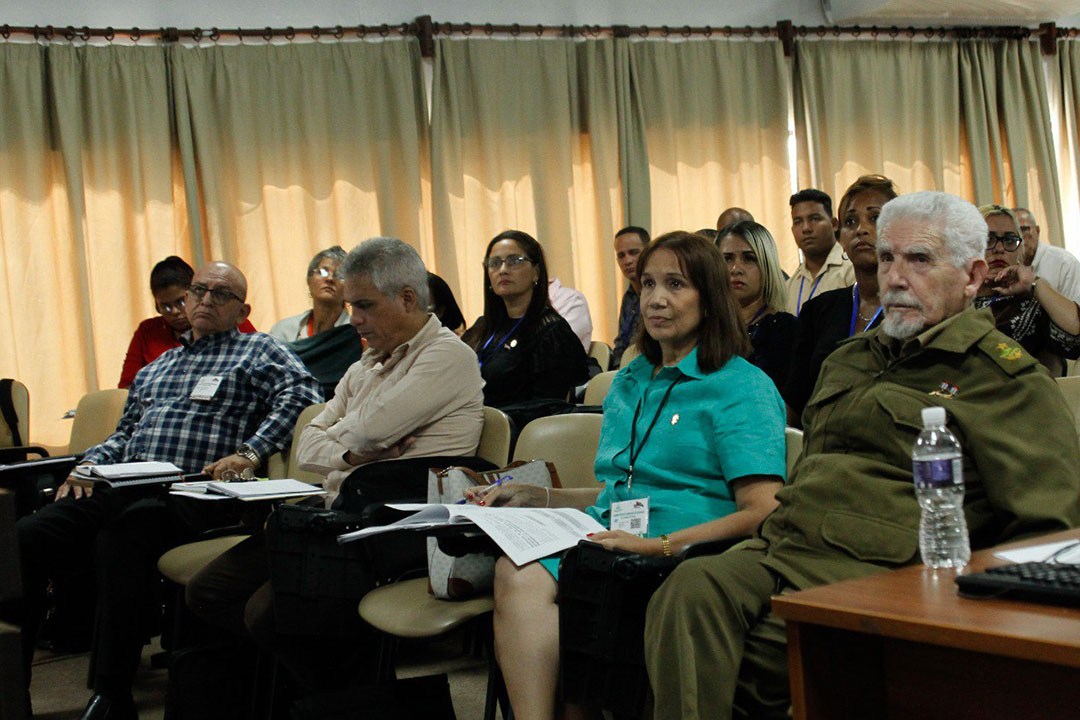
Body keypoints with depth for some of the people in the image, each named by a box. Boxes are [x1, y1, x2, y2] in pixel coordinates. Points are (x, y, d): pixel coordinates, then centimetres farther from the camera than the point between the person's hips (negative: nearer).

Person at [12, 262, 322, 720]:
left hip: (191, 495, -6)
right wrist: (90, 463, 13)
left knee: (120, 540, -38)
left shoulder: (258, 351, 15)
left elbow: (301, 391, -3)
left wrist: (251, 451, -16)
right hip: (123, 490, 6)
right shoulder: (153, 370, 34)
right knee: (23, 539, -19)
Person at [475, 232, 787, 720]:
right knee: (516, 571, -30)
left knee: (525, 580, -32)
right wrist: (535, 497, 16)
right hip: (606, 541, 6)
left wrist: (661, 544, -20)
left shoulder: (743, 388, 1)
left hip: (683, 555, -6)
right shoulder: (629, 383, 25)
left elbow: (762, 513, -10)